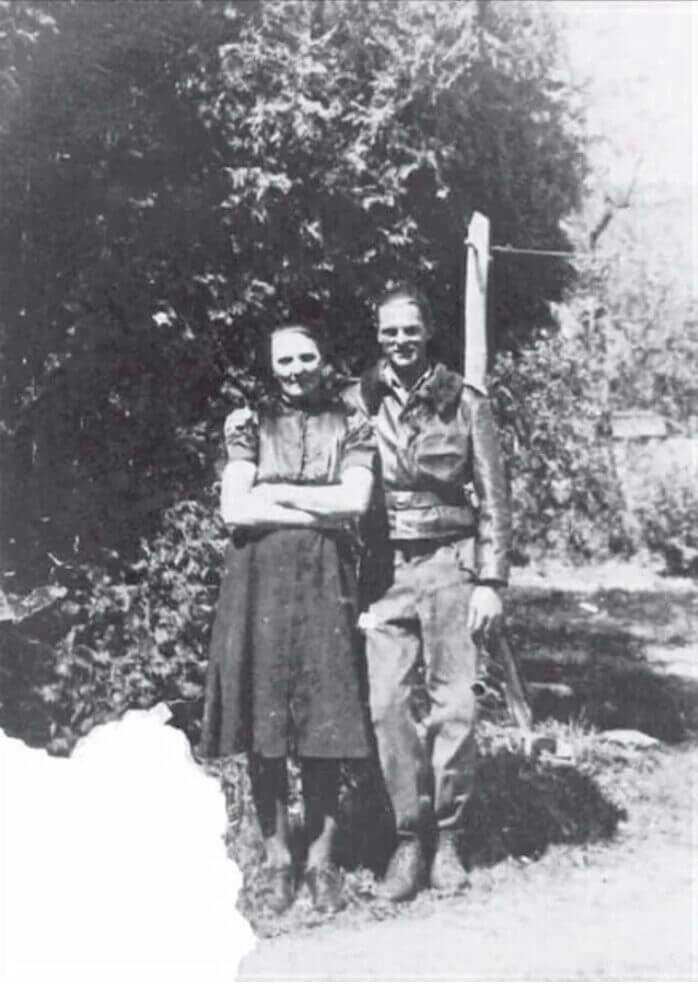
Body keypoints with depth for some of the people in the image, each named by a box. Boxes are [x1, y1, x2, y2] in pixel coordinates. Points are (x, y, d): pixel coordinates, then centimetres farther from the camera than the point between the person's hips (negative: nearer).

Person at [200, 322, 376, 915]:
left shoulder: (351, 426, 9)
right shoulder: (250, 425, 8)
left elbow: (356, 500, -6)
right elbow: (234, 509, -4)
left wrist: (276, 493, -5)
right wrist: (318, 512, -7)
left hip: (325, 581, 0)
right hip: (260, 579, 0)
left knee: (324, 721, -1)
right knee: (265, 719, 1)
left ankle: (322, 858, 11)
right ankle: (277, 857, 14)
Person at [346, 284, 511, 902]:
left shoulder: (465, 404, 3)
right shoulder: (358, 403, 7)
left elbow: (493, 498, 4)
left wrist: (490, 582, -2)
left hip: (450, 563, -1)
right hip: (384, 567, 1)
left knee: (454, 705, -2)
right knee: (390, 704, -4)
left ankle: (447, 839, 13)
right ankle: (409, 838, 9)